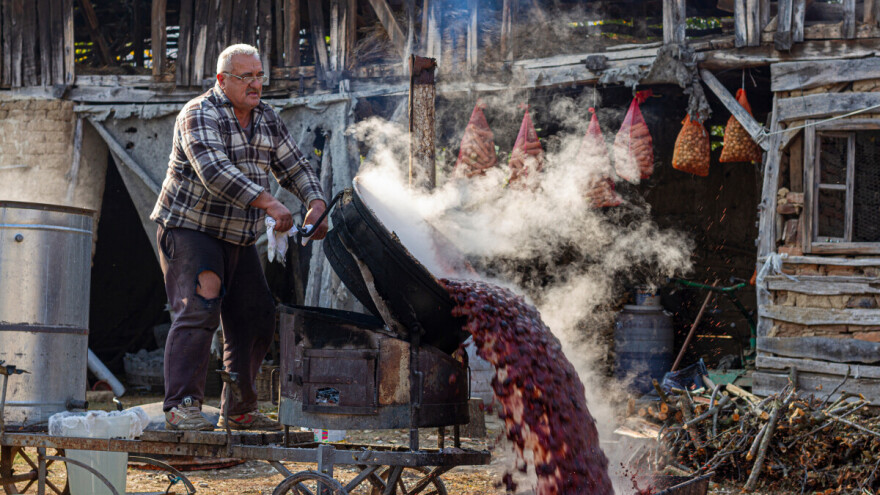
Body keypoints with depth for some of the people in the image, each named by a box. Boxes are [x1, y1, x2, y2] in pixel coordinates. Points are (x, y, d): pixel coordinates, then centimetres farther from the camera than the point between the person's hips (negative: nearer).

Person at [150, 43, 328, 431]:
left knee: (255, 322, 8)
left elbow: (293, 167, 11)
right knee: (198, 311, -22)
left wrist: (316, 203, -9)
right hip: (190, 229, -8)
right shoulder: (199, 116, -17)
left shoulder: (266, 119, 8)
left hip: (238, 238, 8)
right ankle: (181, 407, -25)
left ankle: (239, 410, 20)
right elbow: (215, 172, -31)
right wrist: (269, 203, -40)